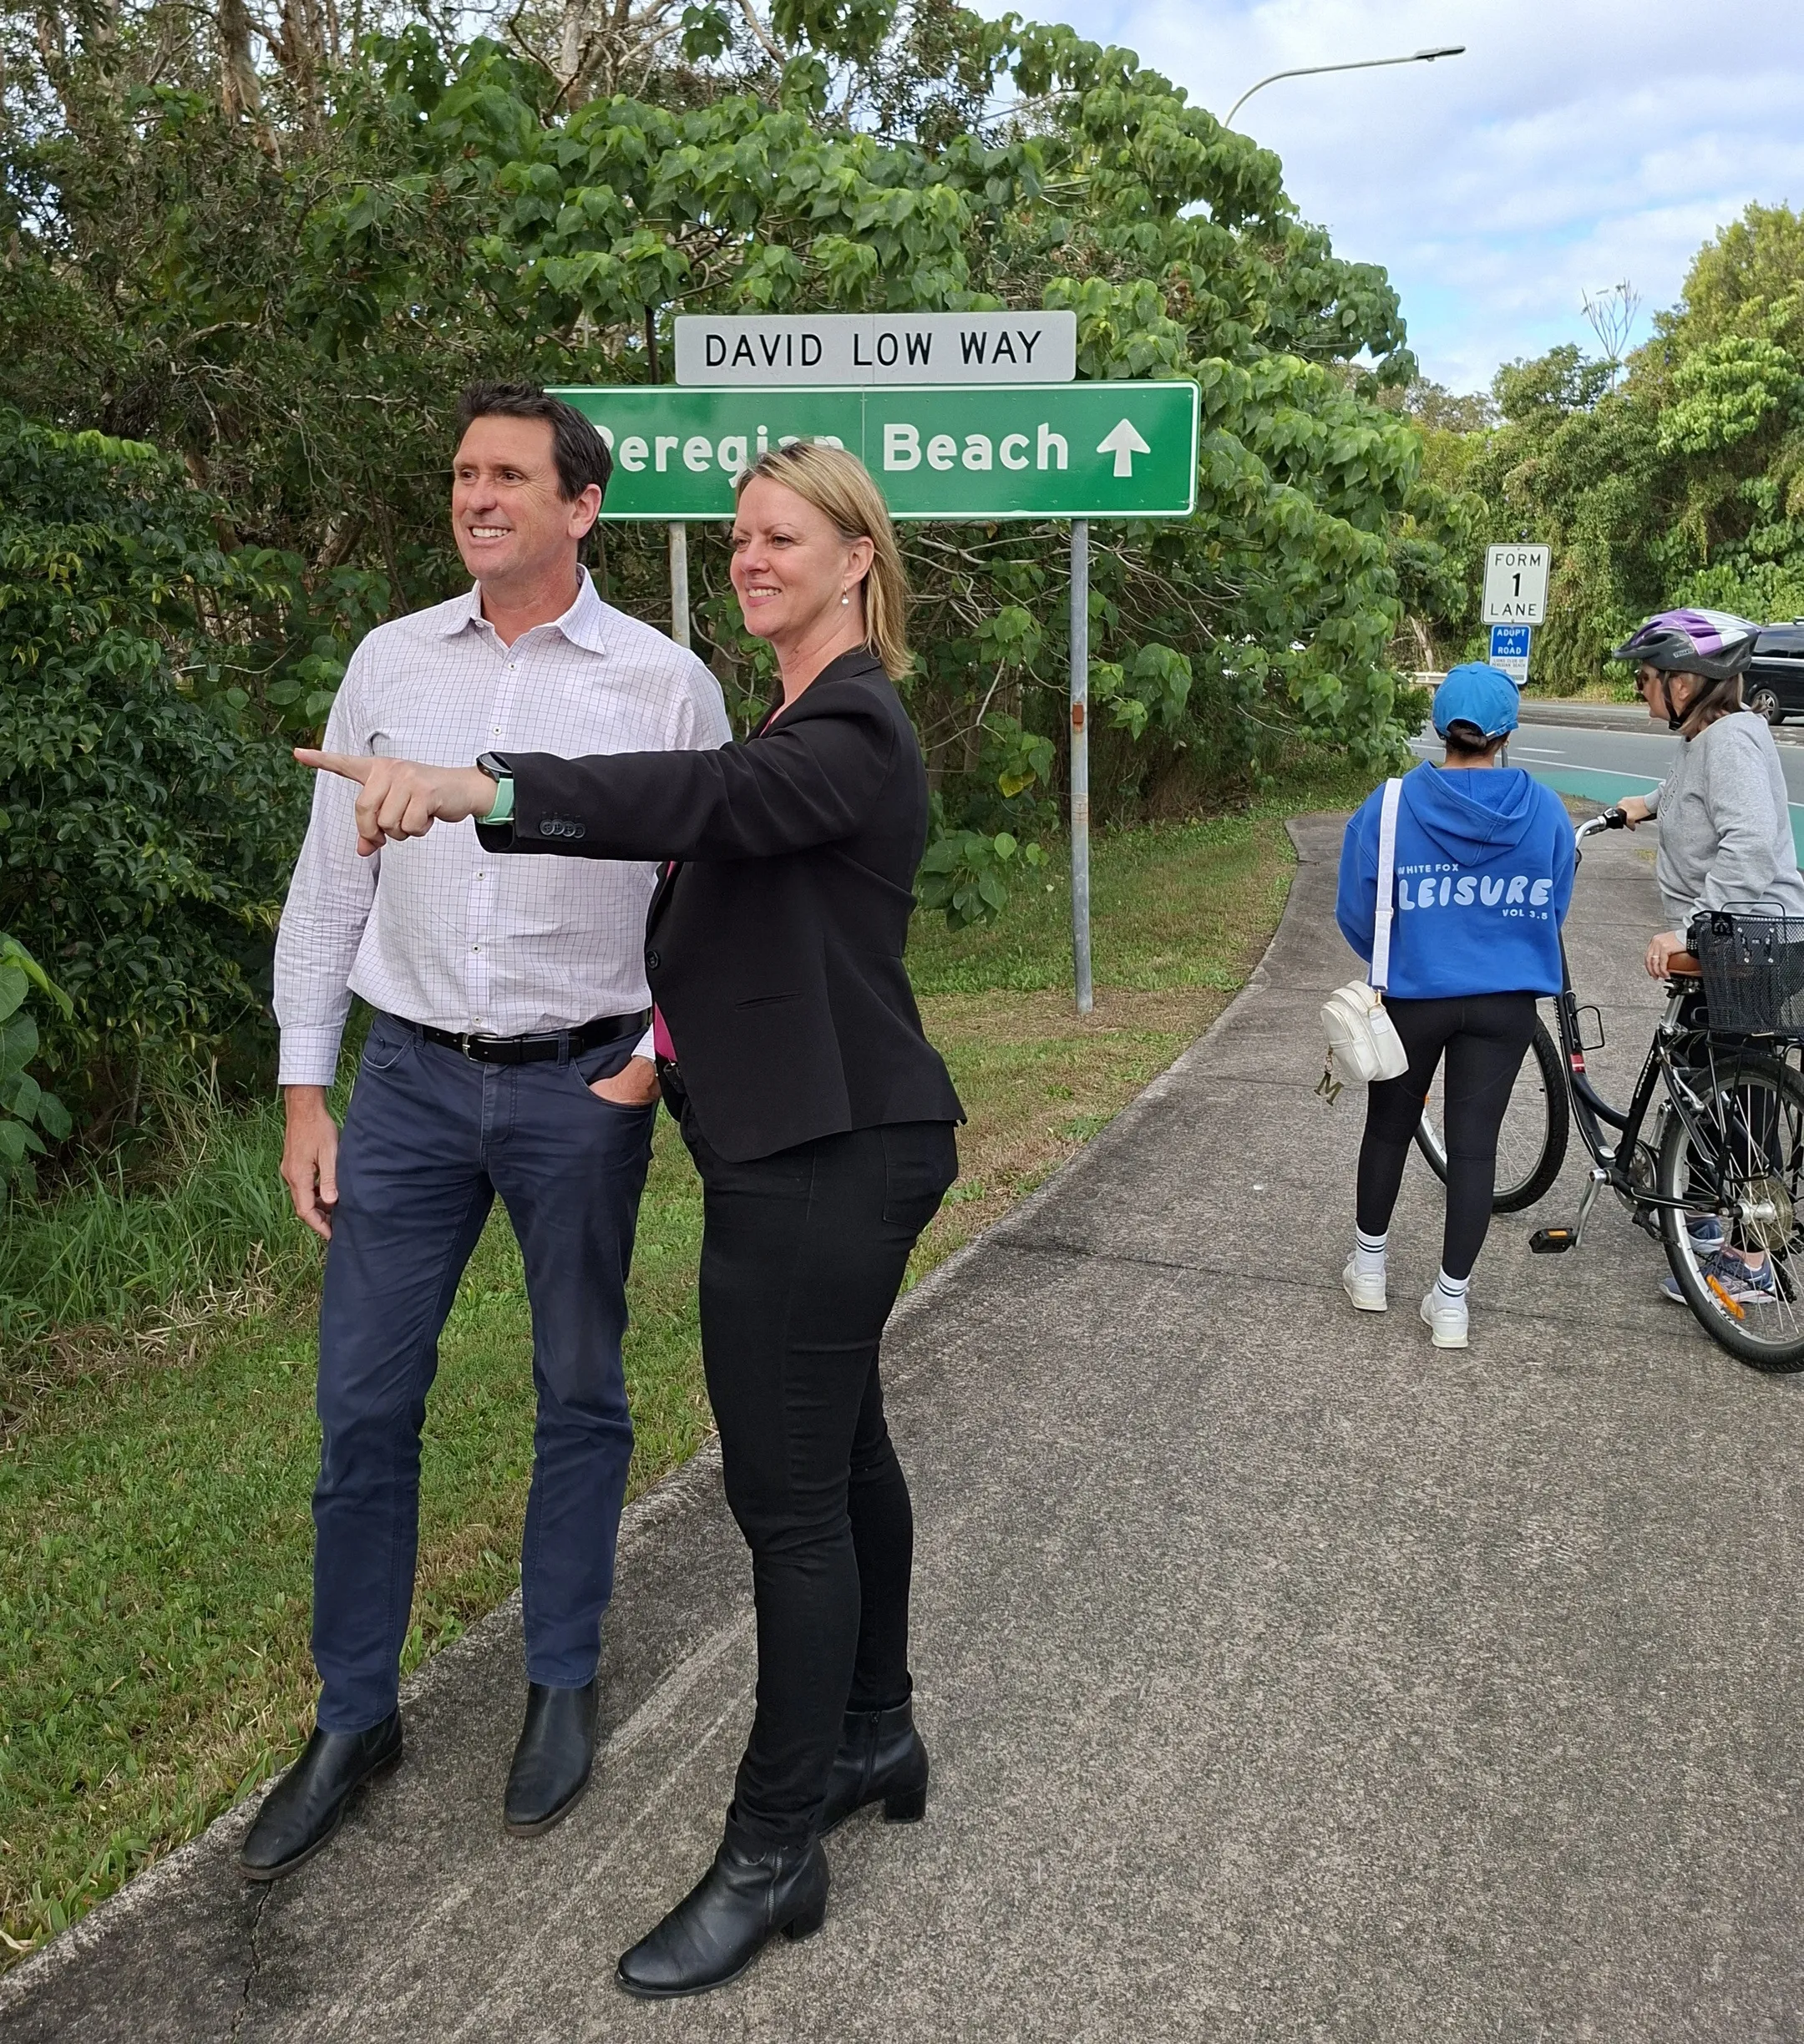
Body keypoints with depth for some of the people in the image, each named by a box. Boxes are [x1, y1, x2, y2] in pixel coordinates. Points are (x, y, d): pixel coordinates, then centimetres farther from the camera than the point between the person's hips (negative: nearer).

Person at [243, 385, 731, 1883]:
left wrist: (661, 1057, -5)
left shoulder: (665, 682, -3)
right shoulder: (391, 663, 5)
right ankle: (355, 1718, 25)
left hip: (581, 1088, -2)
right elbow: (331, 881, 7)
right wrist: (305, 1092, 5)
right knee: (363, 1404, 6)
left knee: (580, 1397, 11)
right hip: (411, 1081, 2)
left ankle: (563, 1687, 30)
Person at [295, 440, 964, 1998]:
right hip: (815, 1141, 10)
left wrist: (481, 789, -47)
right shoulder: (809, 719, 18)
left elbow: (706, 799, -34)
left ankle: (774, 1855, 12)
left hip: (827, 1156, -10)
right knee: (840, 1449, 19)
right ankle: (874, 1738, 36)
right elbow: (728, 826, 22)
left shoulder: (854, 730, -15)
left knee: (791, 1491, -3)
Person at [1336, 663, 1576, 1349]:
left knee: (1389, 1128, 18)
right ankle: (1451, 1300, 14)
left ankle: (1369, 1266, 33)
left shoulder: (1390, 805, -12)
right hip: (1506, 1002, 1)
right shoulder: (1545, 810, -7)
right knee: (1474, 1144, 7)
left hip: (1413, 997, -1)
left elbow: (1355, 912, -5)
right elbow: (1552, 912, 5)